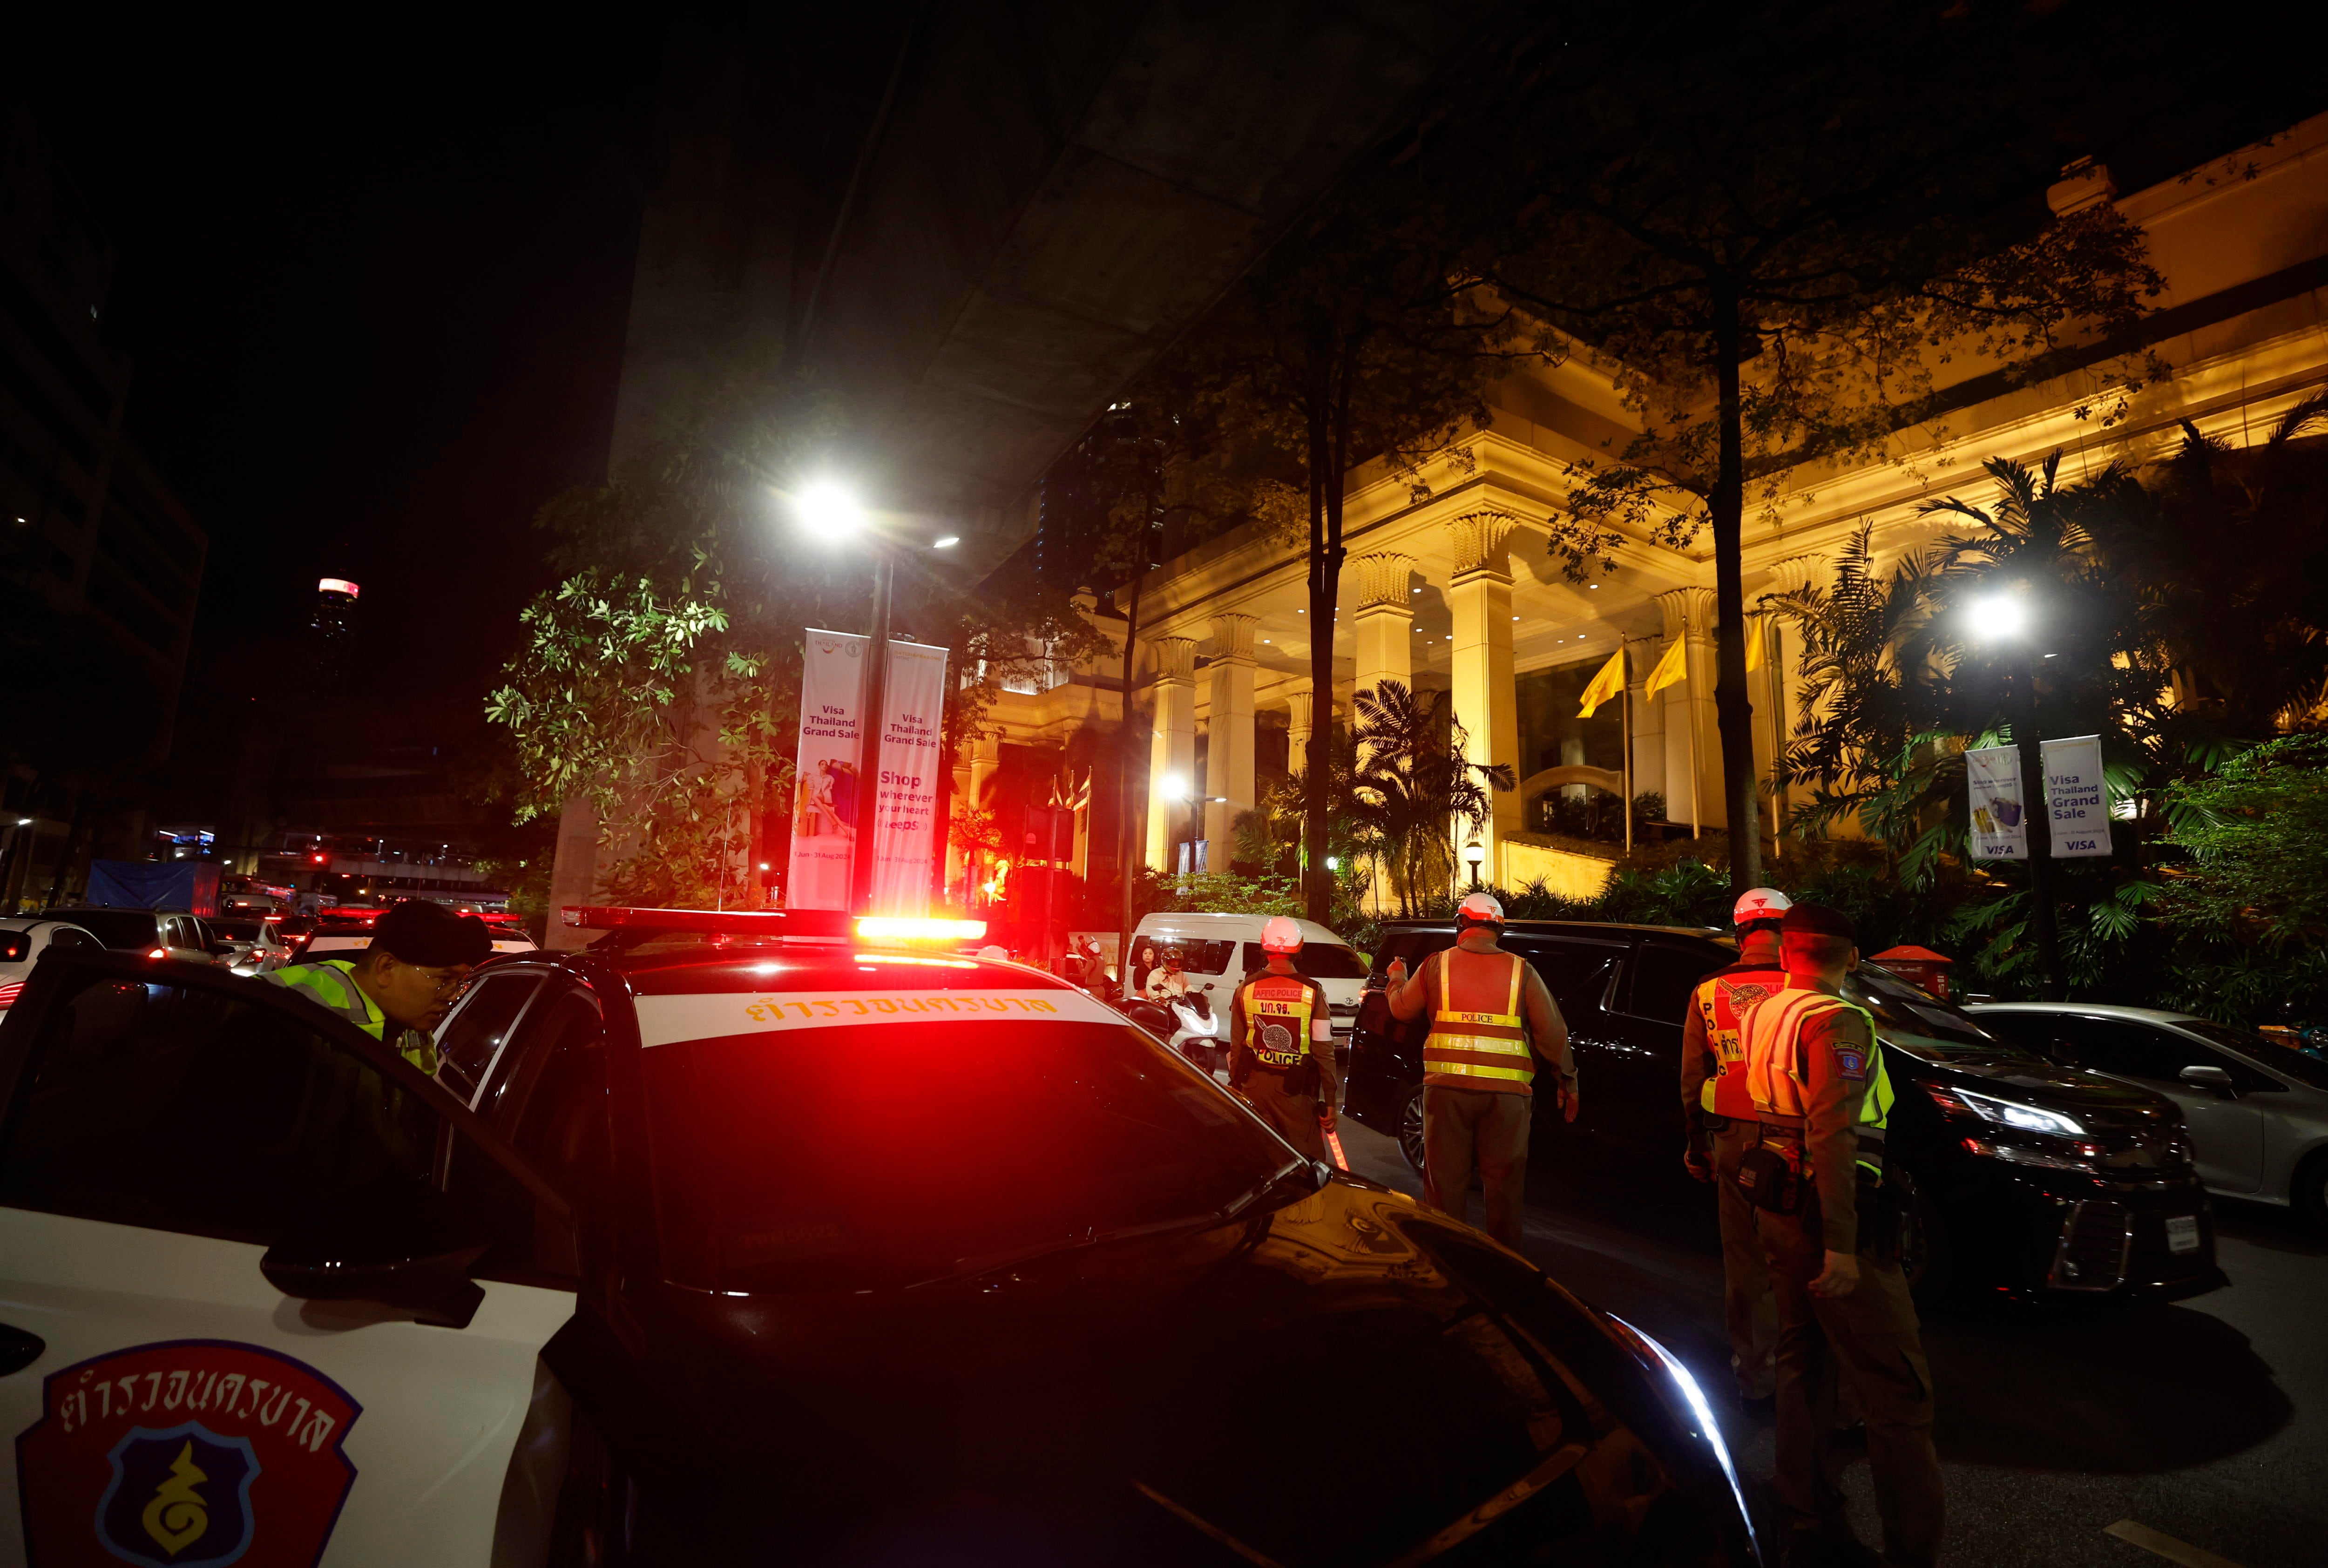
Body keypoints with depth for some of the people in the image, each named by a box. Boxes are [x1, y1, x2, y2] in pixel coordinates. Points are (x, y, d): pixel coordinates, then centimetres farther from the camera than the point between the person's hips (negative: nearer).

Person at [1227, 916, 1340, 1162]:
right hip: (1296, 1088, -2)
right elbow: (1324, 1052, -8)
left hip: (1255, 1085, 3)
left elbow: (1236, 1047, 4)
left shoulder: (1246, 990, -3)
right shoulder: (1312, 993, -9)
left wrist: (1236, 1085, 16)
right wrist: (1331, 1101, -1)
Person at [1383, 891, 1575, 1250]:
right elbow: (1551, 1031, 1)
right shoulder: (1520, 971, 0)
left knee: (1445, 1180, 12)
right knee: (1504, 1183, 12)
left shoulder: (1437, 965, 1)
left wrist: (1397, 979, 35)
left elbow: (1401, 1008, 14)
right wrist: (1568, 1080, 14)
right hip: (1506, 1091, 0)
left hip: (1447, 1087, 0)